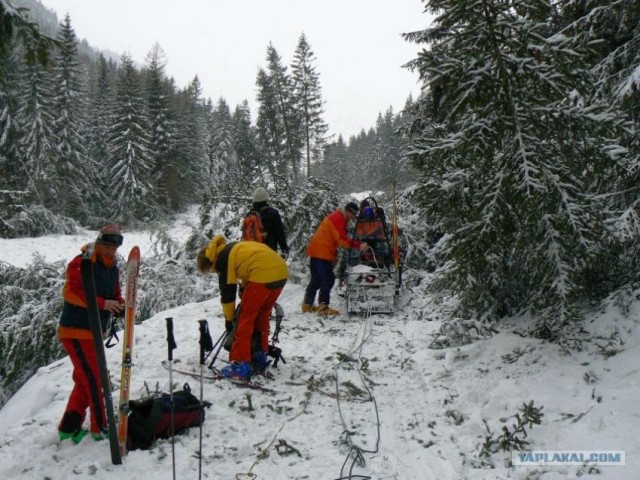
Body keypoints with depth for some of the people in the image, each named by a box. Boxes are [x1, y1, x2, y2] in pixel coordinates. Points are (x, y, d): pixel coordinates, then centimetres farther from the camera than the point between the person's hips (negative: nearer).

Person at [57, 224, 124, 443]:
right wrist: (102, 303, -28)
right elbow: (71, 292, -23)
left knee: (85, 381, 15)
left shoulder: (112, 268, 12)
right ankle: (99, 428, 4)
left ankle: (68, 427, 26)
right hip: (76, 330, -9)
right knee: (93, 379, -6)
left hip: (94, 332, 9)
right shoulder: (82, 262, -14)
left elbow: (115, 294, 14)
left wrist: (120, 304, -9)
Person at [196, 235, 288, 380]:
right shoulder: (231, 249, 28)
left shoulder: (221, 259, 3)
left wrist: (229, 318, 17)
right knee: (262, 316, 22)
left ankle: (240, 365, 2)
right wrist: (247, 299, 31)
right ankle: (260, 357, 31)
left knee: (245, 319, 2)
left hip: (263, 274, -9)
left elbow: (227, 292, 5)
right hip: (281, 271, 9)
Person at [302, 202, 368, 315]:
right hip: (322, 253, -10)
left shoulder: (337, 217, 19)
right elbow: (342, 239, -22)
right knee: (328, 279, -9)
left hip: (317, 251, 10)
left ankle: (307, 305, 21)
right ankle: (323, 307, -8)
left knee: (316, 279, 15)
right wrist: (359, 245, -24)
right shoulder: (338, 218, -13)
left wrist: (334, 255, 14)